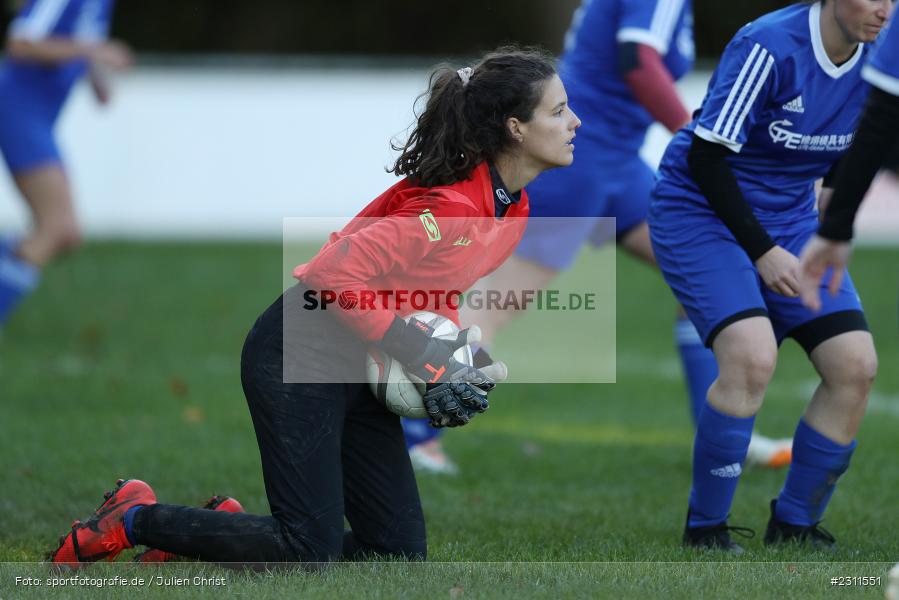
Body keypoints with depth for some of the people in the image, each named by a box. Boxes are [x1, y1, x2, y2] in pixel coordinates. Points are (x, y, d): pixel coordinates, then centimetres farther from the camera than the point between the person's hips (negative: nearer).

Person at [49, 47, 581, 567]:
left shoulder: (512, 209, 3)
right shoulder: (451, 205, -27)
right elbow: (336, 274, -30)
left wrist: (458, 355, 0)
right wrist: (423, 356, -24)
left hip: (358, 369, 9)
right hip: (300, 357, -9)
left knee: (401, 553, 3)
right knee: (309, 552, -10)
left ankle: (228, 527, 18)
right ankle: (133, 520, 7)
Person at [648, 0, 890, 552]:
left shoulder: (874, 61, -4)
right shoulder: (770, 48, -25)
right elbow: (704, 155, -23)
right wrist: (762, 251, -22)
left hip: (790, 219, 7)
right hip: (700, 212, -7)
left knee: (856, 365, -7)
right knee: (753, 357, -27)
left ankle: (794, 524, 11)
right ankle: (705, 527, -9)